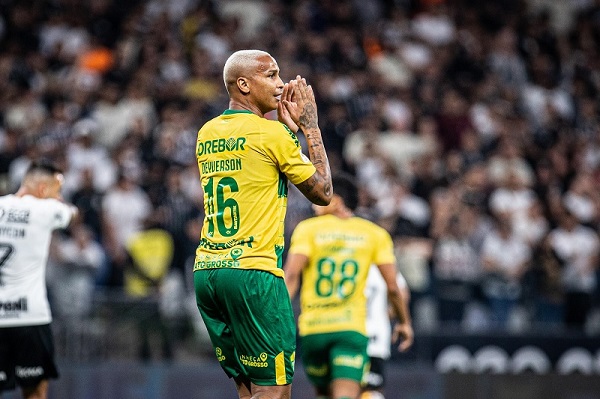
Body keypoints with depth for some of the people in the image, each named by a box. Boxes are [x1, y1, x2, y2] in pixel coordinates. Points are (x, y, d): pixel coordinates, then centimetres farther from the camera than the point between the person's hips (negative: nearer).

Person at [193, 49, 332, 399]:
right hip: (253, 271, -8)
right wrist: (310, 125, 7)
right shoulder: (272, 133, -8)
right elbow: (323, 193, 2)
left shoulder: (207, 134, 13)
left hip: (206, 272, 8)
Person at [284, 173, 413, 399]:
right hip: (351, 328, -1)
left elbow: (291, 274, -9)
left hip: (312, 329, 1)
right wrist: (404, 322, 19)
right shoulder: (375, 234, 9)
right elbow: (392, 287, 5)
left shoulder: (307, 229, 5)